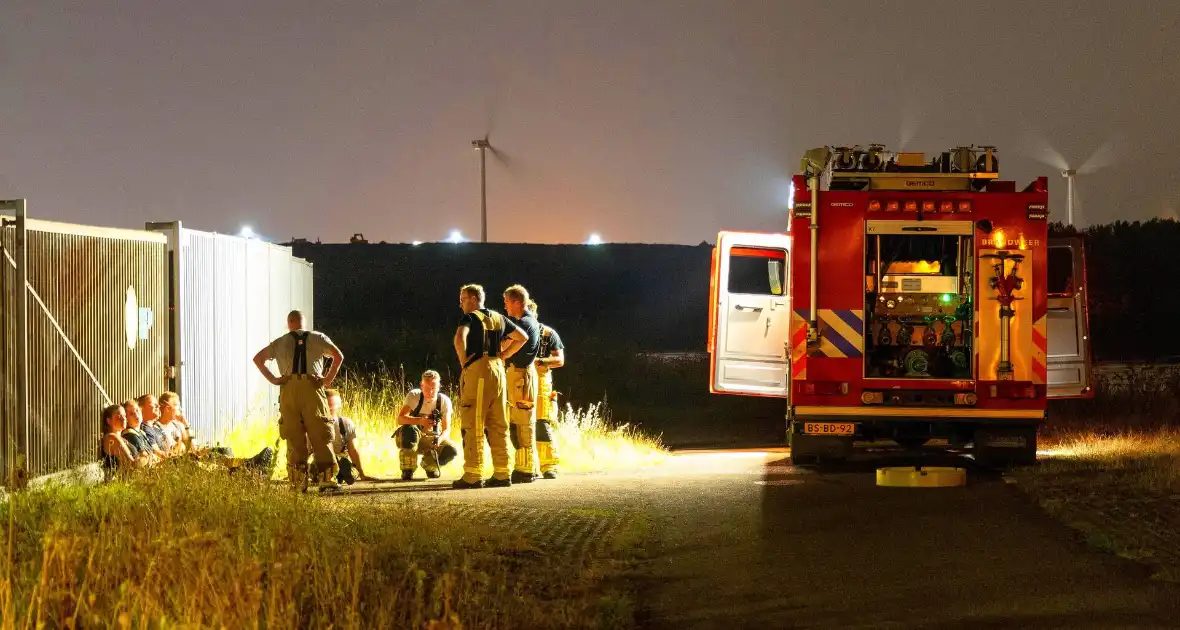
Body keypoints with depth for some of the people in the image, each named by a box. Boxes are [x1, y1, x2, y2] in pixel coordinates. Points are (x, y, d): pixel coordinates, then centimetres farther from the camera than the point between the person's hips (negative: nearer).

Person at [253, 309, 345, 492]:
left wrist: (273, 379, 7)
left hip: (288, 389, 1)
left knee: (294, 436, 3)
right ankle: (327, 477, -10)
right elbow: (338, 355, 0)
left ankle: (299, 481, -2)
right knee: (320, 435, 0)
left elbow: (258, 358, 12)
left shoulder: (280, 342, 18)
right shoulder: (318, 338, 13)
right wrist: (329, 379, 4)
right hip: (312, 387, -1)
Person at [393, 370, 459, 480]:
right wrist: (420, 421, -50)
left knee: (451, 451, -24)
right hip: (412, 439, -2)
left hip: (430, 439, 2)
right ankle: (407, 471, -20)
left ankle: (429, 464, 11)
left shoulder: (444, 401, -13)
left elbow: (446, 429, -11)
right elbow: (400, 419, -31)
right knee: (409, 429, -37)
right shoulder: (414, 395, -19)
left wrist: (439, 439, -35)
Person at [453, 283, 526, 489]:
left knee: (473, 426, -4)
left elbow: (459, 338, -25)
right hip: (497, 370, 7)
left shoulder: (470, 318, -5)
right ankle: (502, 474, 8)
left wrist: (463, 360, -12)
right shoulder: (498, 318, 16)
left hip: (476, 372, -6)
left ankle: (473, 475, -7)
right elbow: (522, 337, 23)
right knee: (498, 426, 9)